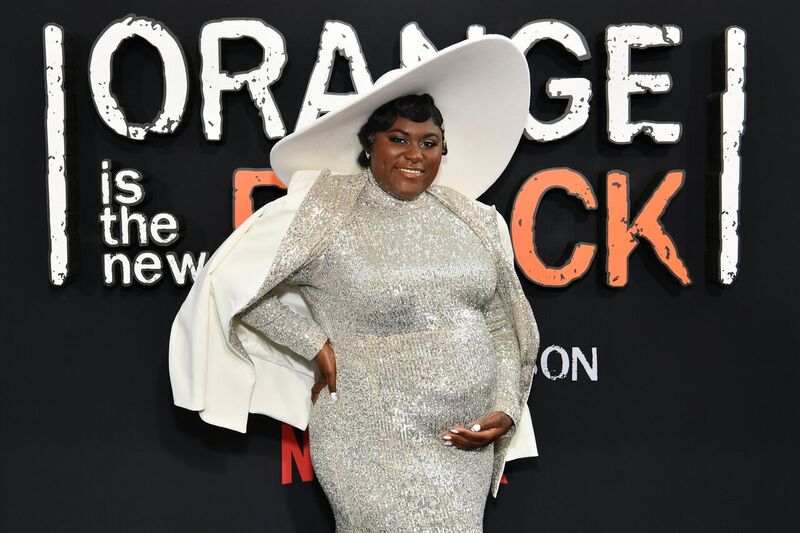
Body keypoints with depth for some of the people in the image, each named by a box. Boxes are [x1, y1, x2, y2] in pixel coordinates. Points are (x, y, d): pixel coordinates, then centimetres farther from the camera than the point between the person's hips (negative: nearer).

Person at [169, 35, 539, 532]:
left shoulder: (475, 221, 4)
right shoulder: (328, 216, -10)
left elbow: (501, 327, 11)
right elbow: (230, 282, -6)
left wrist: (507, 411, -2)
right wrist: (318, 346, -10)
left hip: (467, 444, 5)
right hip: (379, 444, -5)